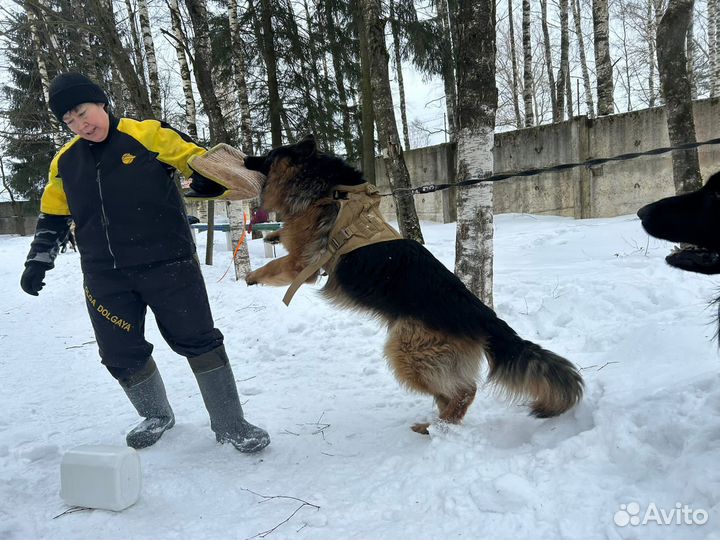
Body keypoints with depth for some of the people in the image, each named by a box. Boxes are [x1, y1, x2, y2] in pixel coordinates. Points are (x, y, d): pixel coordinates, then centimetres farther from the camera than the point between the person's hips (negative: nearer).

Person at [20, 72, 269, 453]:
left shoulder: (150, 135, -4)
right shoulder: (65, 162, 12)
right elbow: (52, 216, 22)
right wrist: (38, 261, 14)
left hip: (167, 263, -4)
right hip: (105, 277, 5)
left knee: (198, 340, -2)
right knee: (121, 354, 9)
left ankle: (229, 424, 11)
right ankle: (156, 415, 34)